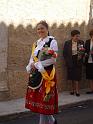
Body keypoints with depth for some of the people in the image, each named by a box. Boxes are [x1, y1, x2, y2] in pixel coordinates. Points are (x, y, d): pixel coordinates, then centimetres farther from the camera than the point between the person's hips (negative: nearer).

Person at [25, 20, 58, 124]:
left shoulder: (52, 41, -6)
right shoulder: (37, 43, 15)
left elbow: (53, 59, -15)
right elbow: (32, 58, 17)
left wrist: (37, 64, -13)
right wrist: (31, 65, -5)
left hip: (47, 74, -7)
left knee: (44, 99, -3)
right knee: (37, 99, 8)